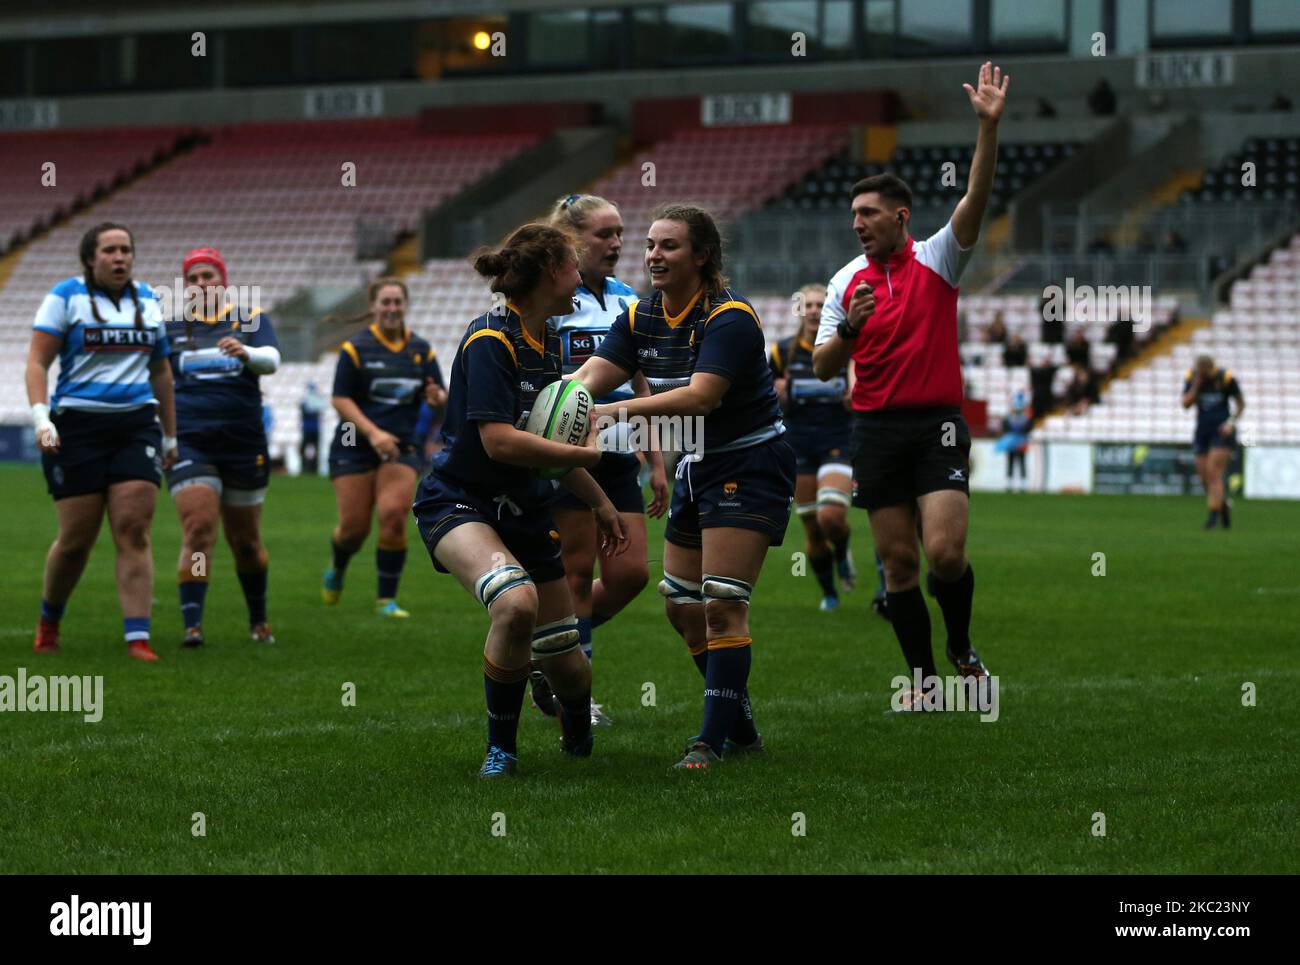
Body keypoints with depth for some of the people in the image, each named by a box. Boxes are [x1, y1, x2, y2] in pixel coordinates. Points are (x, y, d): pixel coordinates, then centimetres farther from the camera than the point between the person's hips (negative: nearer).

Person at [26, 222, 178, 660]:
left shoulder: (148, 300, 13)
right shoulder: (67, 296, 0)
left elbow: (160, 371, 22)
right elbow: (37, 362, -5)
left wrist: (170, 435, 22)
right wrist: (40, 416, -18)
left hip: (137, 425, 3)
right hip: (76, 425, -3)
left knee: (134, 530, -9)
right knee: (76, 539, 0)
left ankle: (138, 637, -11)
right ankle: (48, 622, 25)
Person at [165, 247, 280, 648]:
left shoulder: (251, 319, 5)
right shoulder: (169, 325, 9)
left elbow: (272, 360, -13)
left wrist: (246, 352, -34)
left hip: (244, 444, 0)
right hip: (189, 444, 0)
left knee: (246, 542, 10)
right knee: (198, 529, -19)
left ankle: (258, 621, 29)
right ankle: (192, 625, -21)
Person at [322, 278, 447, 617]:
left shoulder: (421, 350, 8)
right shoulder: (355, 348, -3)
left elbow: (441, 397, 12)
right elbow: (340, 399, -7)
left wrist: (437, 398, -14)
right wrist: (373, 433, -19)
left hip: (402, 447, 2)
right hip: (355, 448, -2)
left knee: (393, 516, -16)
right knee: (354, 526, -2)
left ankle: (386, 599, -5)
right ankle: (336, 570, 33)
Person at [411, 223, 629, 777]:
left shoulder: (549, 342, 10)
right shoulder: (489, 339, -18)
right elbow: (500, 440, -26)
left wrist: (598, 502, 25)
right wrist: (585, 454, -15)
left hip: (525, 511, 8)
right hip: (459, 503, -8)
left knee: (564, 660, 6)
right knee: (517, 603, -36)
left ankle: (578, 740, 41)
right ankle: (501, 748, -16)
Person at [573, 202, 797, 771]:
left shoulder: (729, 318, -21)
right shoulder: (640, 317, 1)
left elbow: (701, 396, -33)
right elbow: (591, 376, -9)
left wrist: (622, 411, -44)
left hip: (750, 466, -8)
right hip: (697, 468, 8)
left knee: (721, 605, -14)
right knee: (682, 607, 9)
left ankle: (713, 741, -11)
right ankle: (742, 730, 20)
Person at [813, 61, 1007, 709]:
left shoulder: (937, 260, 1)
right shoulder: (846, 281, 9)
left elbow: (975, 200, -15)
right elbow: (823, 367, 8)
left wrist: (989, 126, -26)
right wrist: (848, 328, -12)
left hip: (937, 424, -3)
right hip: (875, 430, 3)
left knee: (944, 551, -16)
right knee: (898, 562, 2)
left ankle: (962, 650, 9)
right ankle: (922, 678, 11)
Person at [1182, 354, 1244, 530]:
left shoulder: (1226, 378, -11)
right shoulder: (1191, 378, -3)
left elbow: (1241, 403, 1)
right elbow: (1186, 404, -11)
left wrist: (1231, 422, -13)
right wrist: (1197, 384, -20)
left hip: (1222, 432, -4)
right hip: (1202, 431, 4)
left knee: (1214, 474, -15)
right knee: (1205, 478, 5)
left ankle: (1213, 516, -12)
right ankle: (1223, 504, 30)